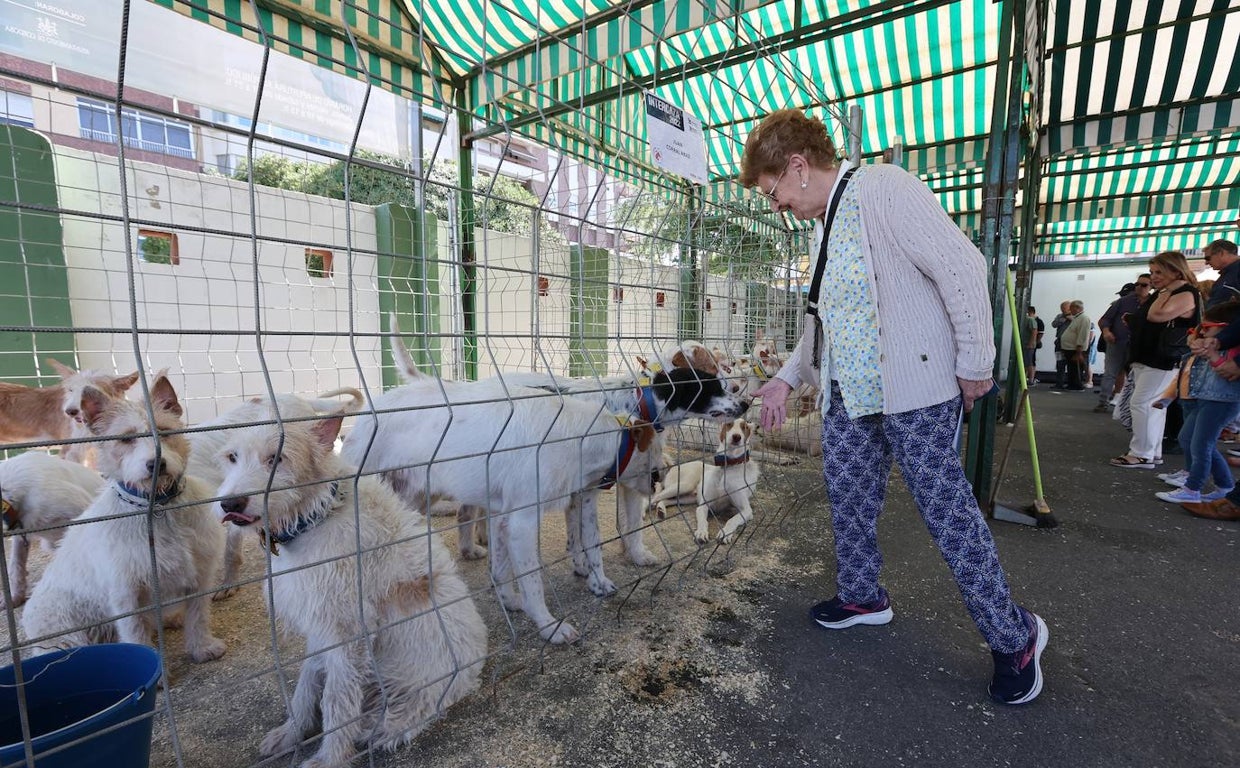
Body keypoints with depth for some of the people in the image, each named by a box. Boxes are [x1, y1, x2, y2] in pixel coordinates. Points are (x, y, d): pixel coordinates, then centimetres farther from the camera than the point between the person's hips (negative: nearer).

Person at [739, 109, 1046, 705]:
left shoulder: (881, 188, -12)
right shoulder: (823, 223, 15)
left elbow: (962, 267, -17)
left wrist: (974, 365, -14)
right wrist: (787, 378, 17)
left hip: (914, 388, -8)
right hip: (848, 390, 9)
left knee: (946, 507, 0)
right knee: (848, 496, 14)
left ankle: (1014, 637, 21)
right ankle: (862, 596, 35)